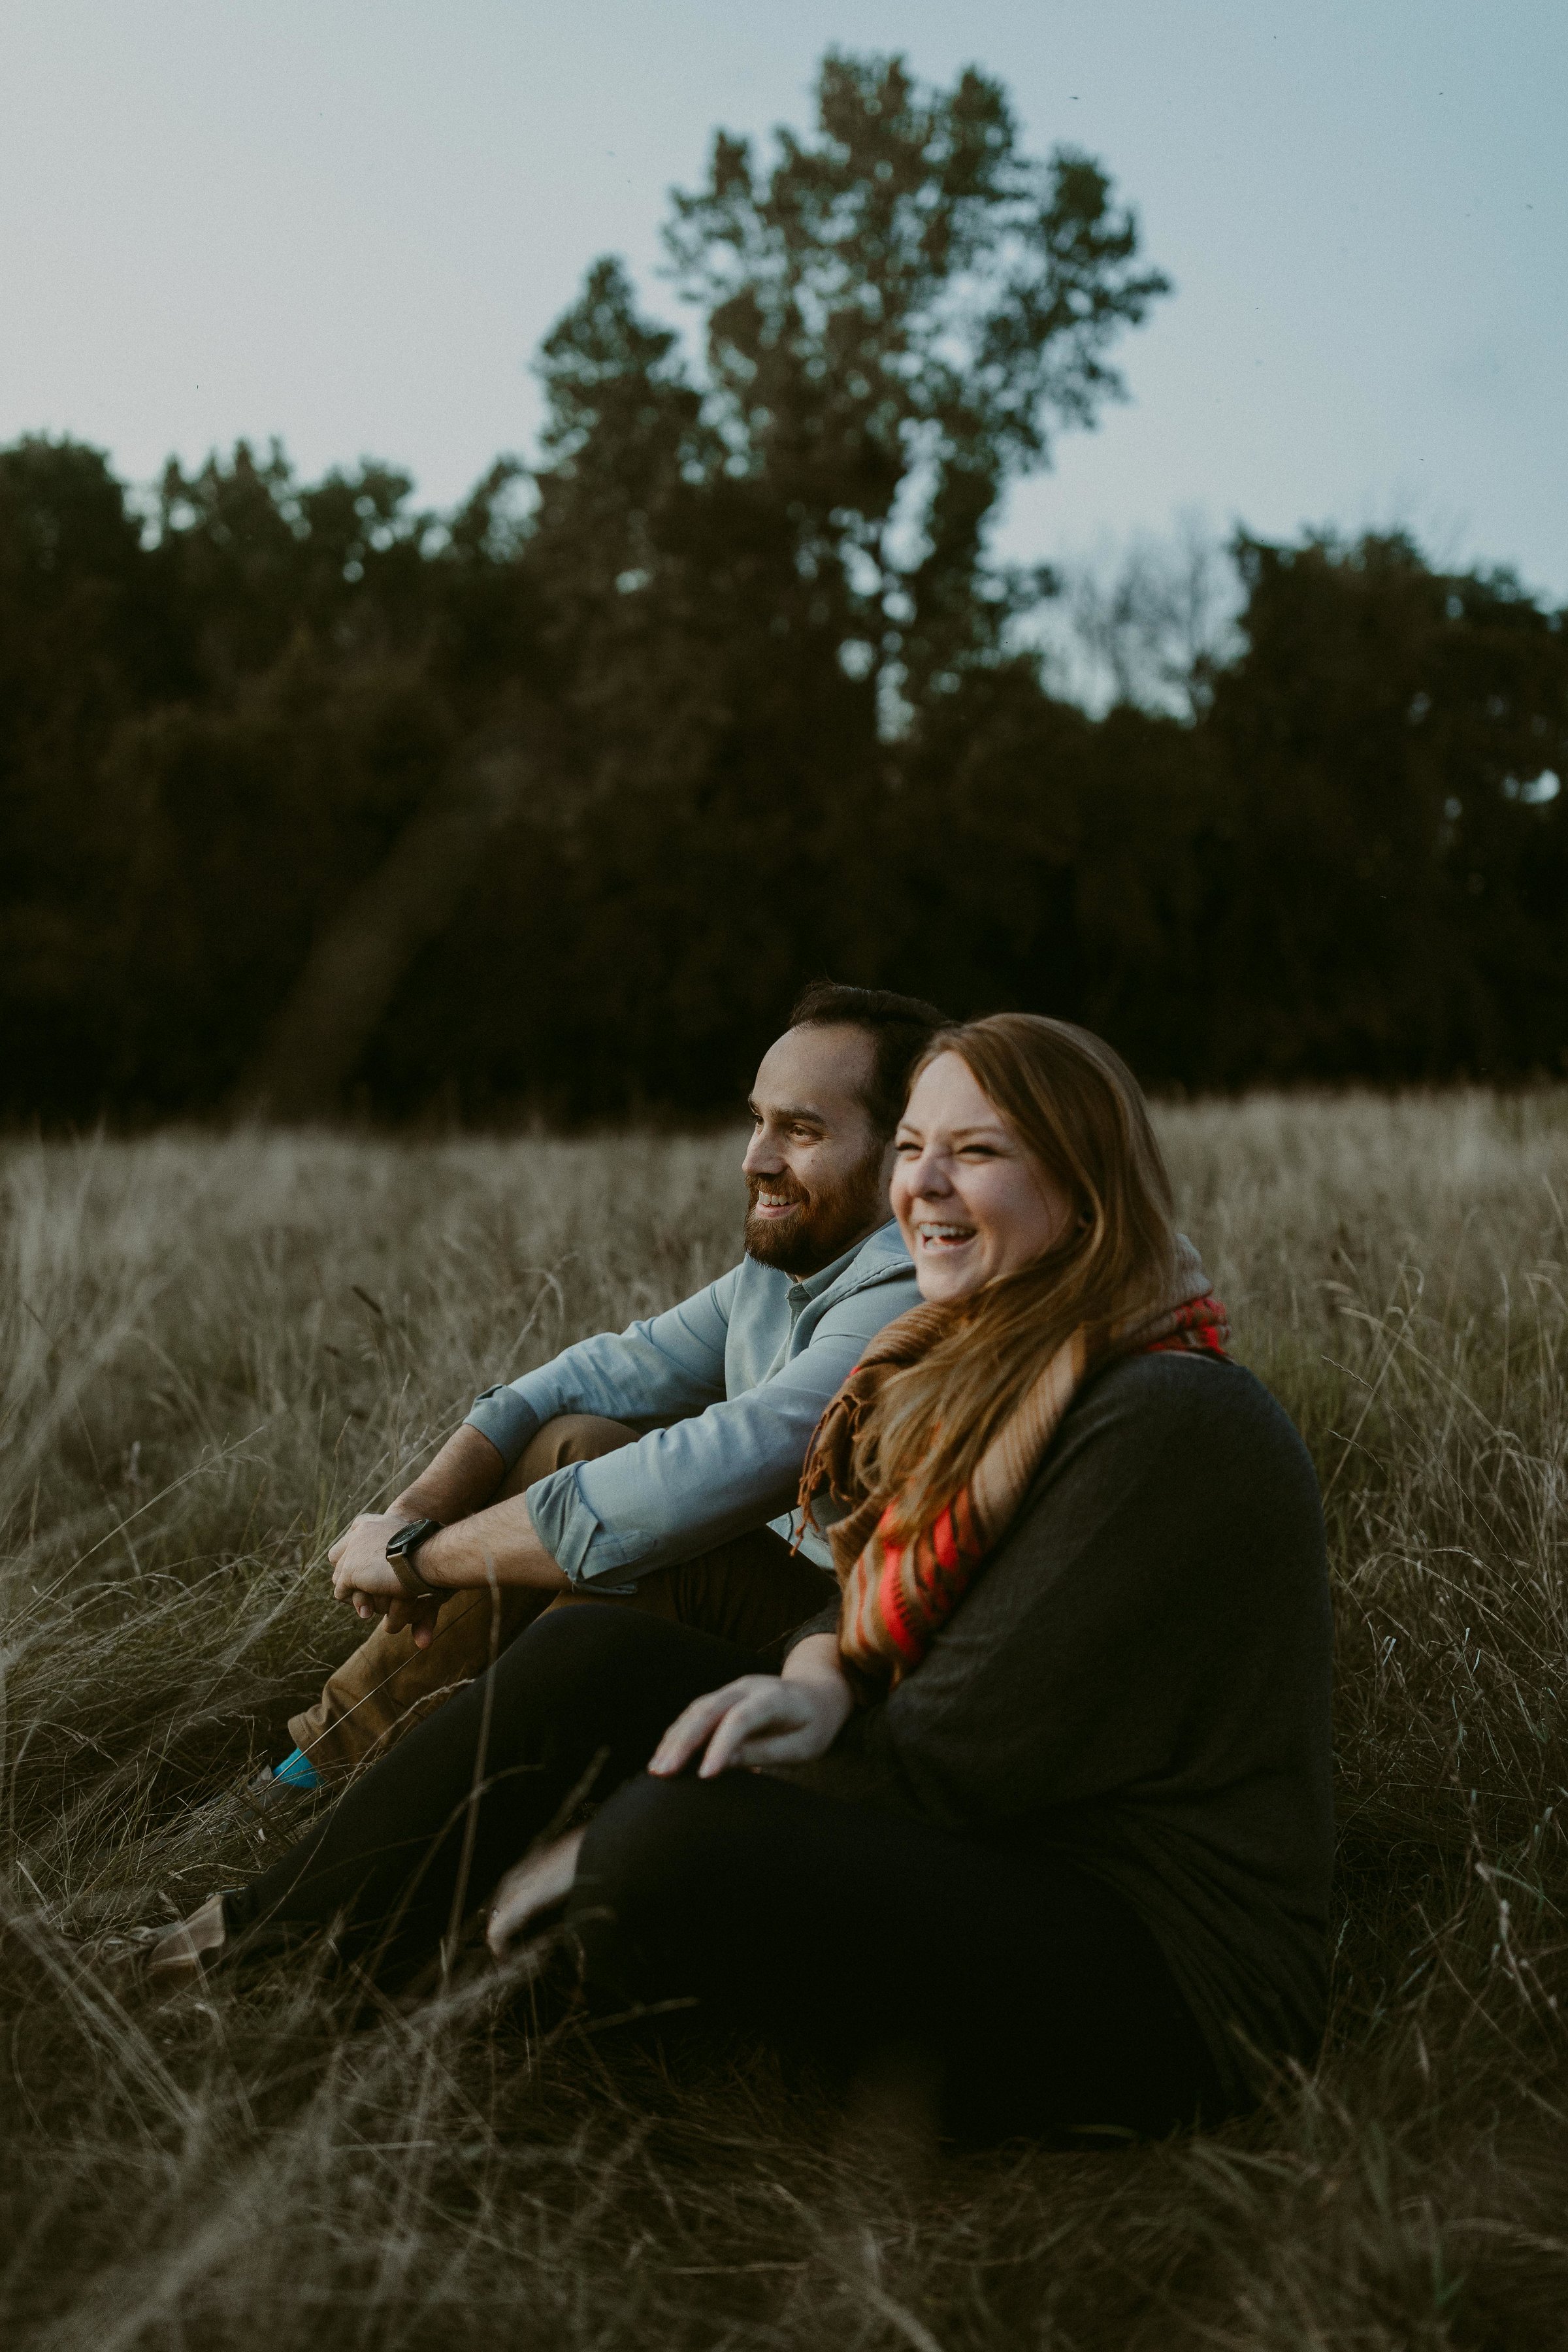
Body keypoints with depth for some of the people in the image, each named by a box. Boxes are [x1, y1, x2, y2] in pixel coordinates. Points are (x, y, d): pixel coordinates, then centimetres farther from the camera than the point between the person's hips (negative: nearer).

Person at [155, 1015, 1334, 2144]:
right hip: (980, 1853, 9)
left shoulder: (1170, 1424, -22)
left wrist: (607, 1849, -17)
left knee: (675, 1847, -31)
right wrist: (817, 1682, -15)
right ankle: (266, 1943, 9)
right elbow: (875, 1592, 11)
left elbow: (957, 1761, -23)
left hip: (1159, 1971, -9)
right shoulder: (992, 1365, 8)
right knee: (593, 1652, -2)